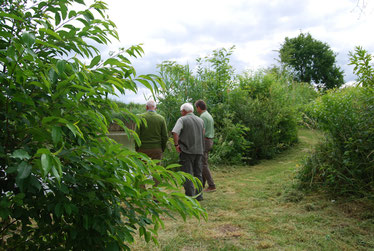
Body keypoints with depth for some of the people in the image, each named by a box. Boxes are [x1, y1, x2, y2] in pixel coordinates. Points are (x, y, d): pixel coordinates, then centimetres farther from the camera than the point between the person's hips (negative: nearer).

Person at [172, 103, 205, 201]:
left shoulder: (182, 120, -6)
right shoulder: (200, 120, 12)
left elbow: (175, 132, -20)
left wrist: (176, 145, -11)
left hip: (186, 150, -5)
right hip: (199, 150, 6)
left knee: (187, 174, -1)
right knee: (198, 173, 13)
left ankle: (190, 196, -1)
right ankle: (199, 195, 18)